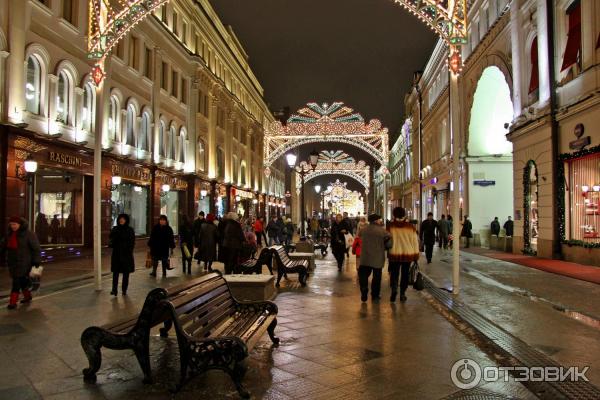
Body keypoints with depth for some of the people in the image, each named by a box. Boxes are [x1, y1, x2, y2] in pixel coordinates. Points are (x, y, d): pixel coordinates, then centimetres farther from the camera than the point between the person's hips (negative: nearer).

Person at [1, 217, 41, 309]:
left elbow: (36, 248, -10)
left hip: (23, 262, -6)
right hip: (12, 262, 6)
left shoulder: (28, 234, -11)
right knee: (22, 280, 14)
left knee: (17, 281, -9)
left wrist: (36, 261, -13)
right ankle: (28, 297, 28)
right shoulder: (10, 234, 9)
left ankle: (13, 302, -5)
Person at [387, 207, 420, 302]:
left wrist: (388, 254, 8)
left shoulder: (390, 226, -6)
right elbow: (415, 241, 0)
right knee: (405, 274, 12)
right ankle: (402, 294, 14)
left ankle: (394, 288, -15)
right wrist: (416, 255, 7)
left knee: (394, 273, 9)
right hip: (408, 254, 1)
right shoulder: (410, 226, -3)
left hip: (394, 254, -1)